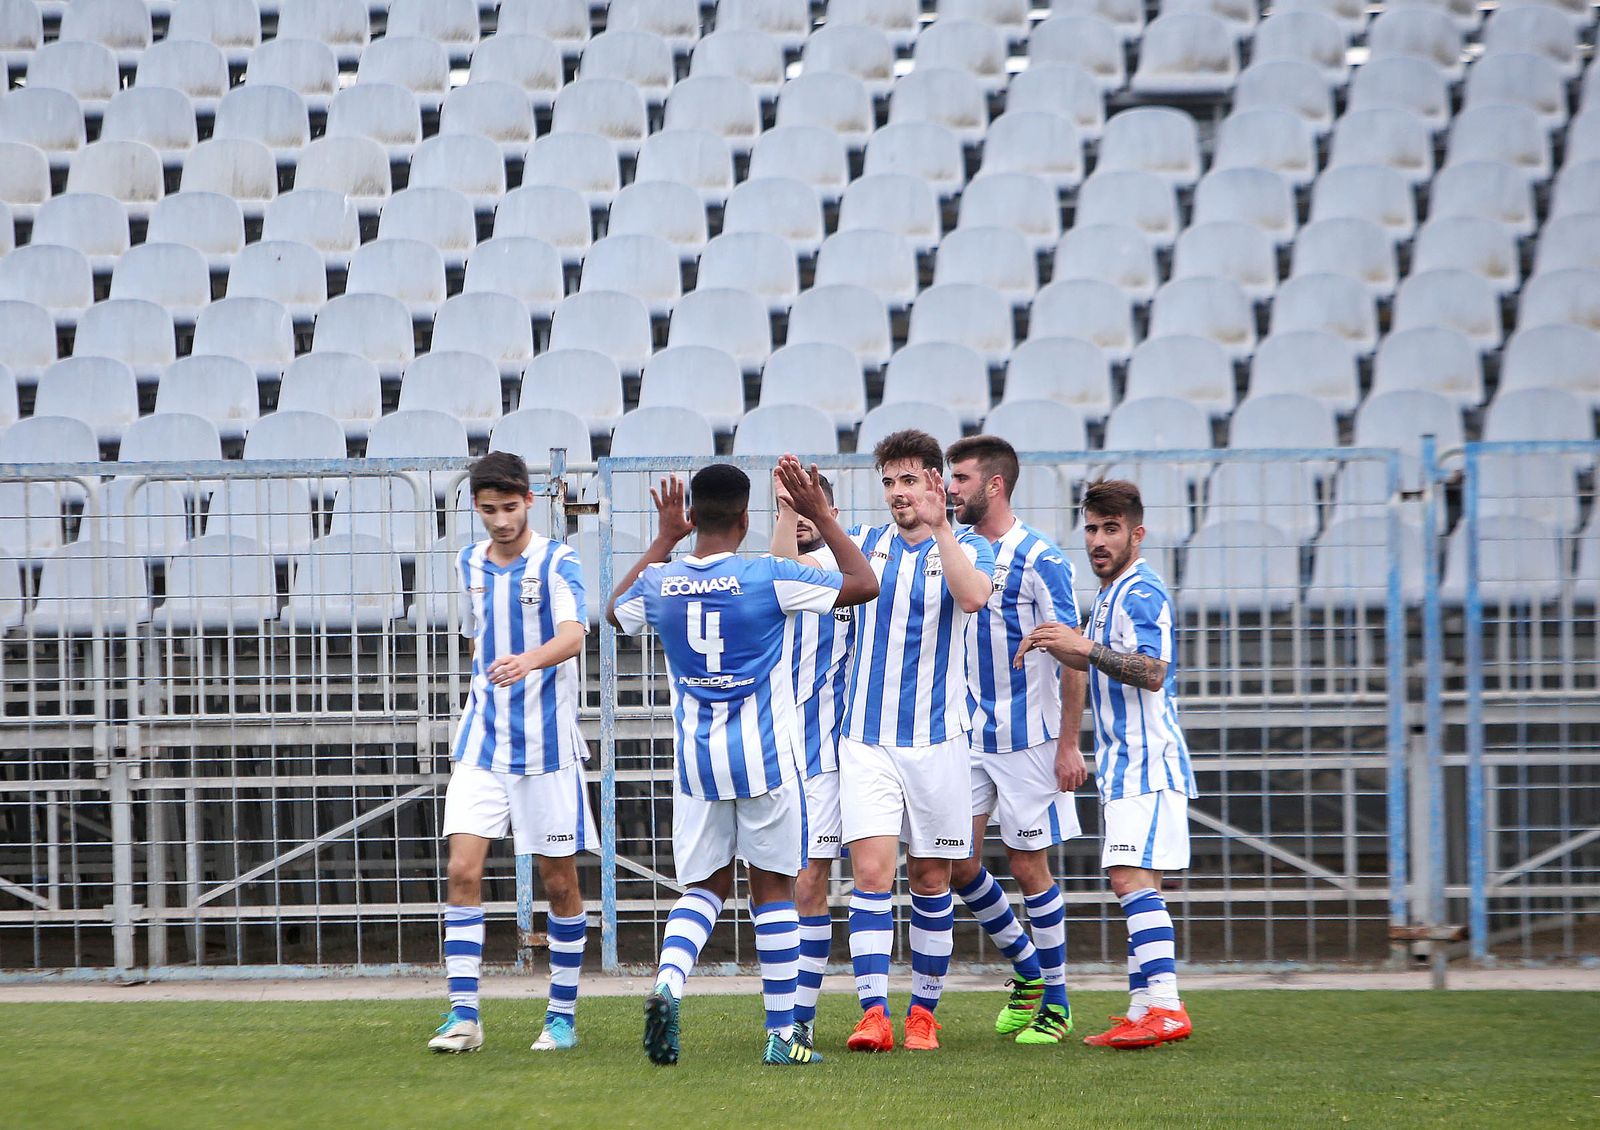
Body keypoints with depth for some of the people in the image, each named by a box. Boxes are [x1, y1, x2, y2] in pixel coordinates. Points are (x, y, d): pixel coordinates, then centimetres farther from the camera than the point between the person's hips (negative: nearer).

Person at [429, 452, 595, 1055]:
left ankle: (562, 1015, 15)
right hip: (482, 744, 4)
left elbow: (572, 636, -24)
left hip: (547, 745, -4)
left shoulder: (557, 563, -7)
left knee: (560, 880, 3)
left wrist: (529, 661, -43)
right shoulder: (469, 564, 10)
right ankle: (463, 1015, -10)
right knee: (463, 869, -10)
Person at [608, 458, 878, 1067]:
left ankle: (667, 983, -17)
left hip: (695, 760, 3)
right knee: (773, 889, 7)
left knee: (705, 885, 12)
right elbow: (864, 584, -3)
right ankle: (781, 1033, 9)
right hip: (764, 758, -3)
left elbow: (616, 610, 25)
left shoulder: (659, 583, -1)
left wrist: (663, 539, 27)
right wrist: (821, 515, 4)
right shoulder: (767, 577, -13)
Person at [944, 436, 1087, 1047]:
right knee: (959, 863, 3)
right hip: (966, 738, 6)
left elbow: (1073, 656, -10)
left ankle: (1055, 1001, 11)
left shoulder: (1039, 559, -11)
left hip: (1027, 738, -6)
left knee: (1029, 867, -1)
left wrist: (1069, 745, -13)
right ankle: (1026, 968, 23)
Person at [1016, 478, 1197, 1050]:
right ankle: (1145, 1008, 10)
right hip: (1126, 766, 11)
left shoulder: (1140, 594, -12)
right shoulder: (1111, 594, 20)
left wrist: (1085, 648, -31)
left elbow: (1152, 672, -25)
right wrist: (1060, 646, 18)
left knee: (1131, 878, -18)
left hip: (1147, 762, -11)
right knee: (1136, 883, 9)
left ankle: (1165, 1007, -24)